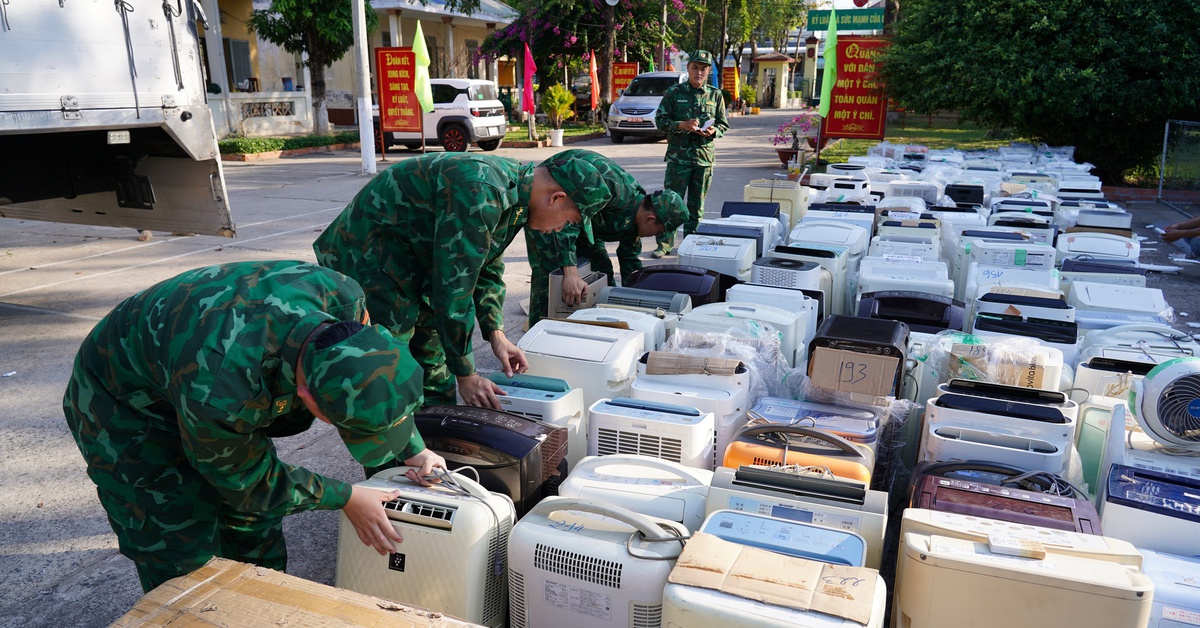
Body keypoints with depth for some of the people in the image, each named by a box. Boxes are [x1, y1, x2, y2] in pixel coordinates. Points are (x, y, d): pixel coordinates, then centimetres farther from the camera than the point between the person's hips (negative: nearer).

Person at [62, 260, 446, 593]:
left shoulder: (343, 298, -30)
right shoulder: (219, 396, -45)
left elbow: (386, 381, -5)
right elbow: (247, 481, -21)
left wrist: (414, 450, -4)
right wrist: (346, 499, -15)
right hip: (123, 409, -6)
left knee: (255, 525, 13)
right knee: (182, 558, -5)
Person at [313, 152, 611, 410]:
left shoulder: (514, 193, -1)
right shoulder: (480, 194, -32)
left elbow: (488, 268, 12)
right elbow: (454, 288, -31)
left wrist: (495, 333, 2)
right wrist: (466, 375, -23)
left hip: (415, 267, 10)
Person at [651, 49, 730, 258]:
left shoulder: (715, 95, 9)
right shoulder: (674, 93, 2)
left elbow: (723, 124, 13)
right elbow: (660, 120, 0)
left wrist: (713, 131, -10)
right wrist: (682, 125, -16)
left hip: (705, 156, 3)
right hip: (678, 156, -2)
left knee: (697, 204, 9)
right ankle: (664, 244, 3)